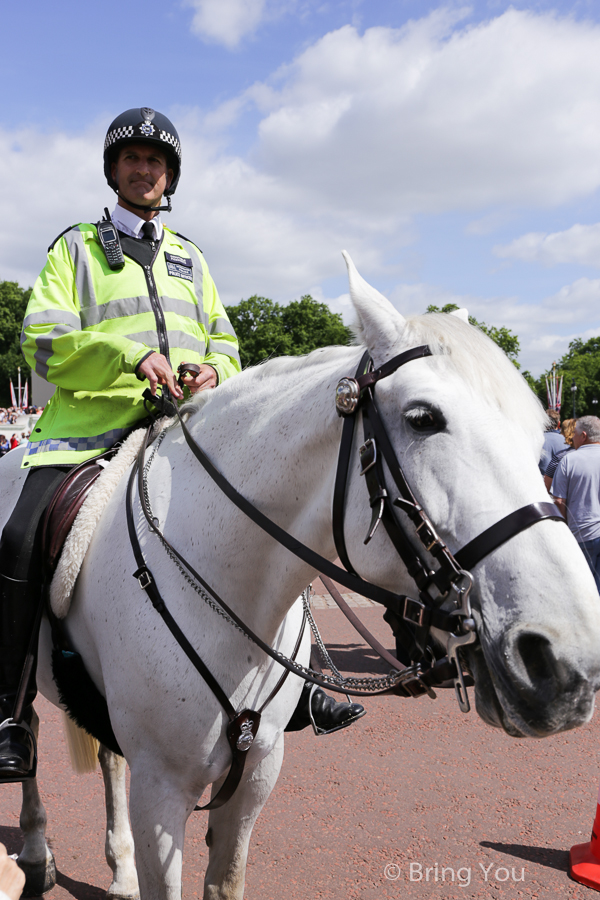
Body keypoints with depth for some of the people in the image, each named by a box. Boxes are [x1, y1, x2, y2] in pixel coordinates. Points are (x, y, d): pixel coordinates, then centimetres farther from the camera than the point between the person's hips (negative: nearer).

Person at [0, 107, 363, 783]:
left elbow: (222, 338, 23)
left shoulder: (189, 258, 23)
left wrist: (214, 369, -3)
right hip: (90, 424, -3)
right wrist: (130, 354, -18)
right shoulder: (77, 247, 11)